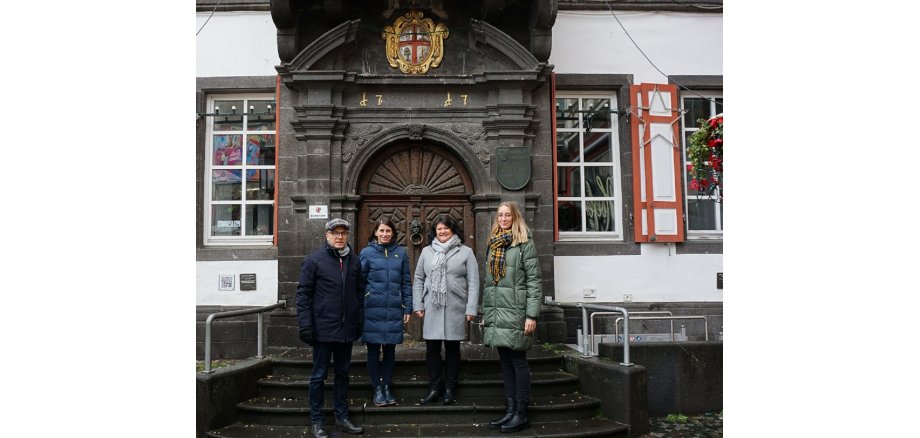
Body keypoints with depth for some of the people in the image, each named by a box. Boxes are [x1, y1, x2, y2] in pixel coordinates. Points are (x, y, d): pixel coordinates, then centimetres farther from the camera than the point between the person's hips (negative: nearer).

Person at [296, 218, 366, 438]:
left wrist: (359, 321, 9)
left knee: (342, 374, 14)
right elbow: (303, 294, -7)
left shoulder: (354, 260, 8)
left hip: (347, 329, 5)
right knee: (319, 376, 5)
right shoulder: (314, 260, -6)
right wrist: (305, 325, -12)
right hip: (323, 328, -4)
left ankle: (342, 417, 25)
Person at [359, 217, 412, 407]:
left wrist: (407, 308, 6)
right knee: (373, 349, 5)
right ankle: (377, 388, 18)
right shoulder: (367, 252, 0)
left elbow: (406, 282, 9)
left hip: (394, 309, 2)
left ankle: (387, 387, 22)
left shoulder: (401, 252, 6)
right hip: (372, 309, -2)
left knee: (390, 349, 9)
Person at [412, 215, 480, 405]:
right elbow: (418, 279, 10)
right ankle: (434, 388, 15)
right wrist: (418, 305, 2)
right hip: (432, 309, 2)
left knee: (452, 348, 6)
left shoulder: (466, 252, 2)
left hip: (455, 309, -2)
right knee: (432, 348, 4)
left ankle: (450, 389, 17)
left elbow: (473, 282, -1)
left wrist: (470, 309, -8)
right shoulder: (427, 251, 10)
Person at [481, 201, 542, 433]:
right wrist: (485, 313, 15)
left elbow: (534, 281, -9)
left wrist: (532, 315, -15)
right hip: (496, 313, 6)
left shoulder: (525, 244, -3)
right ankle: (510, 410, 17)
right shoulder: (493, 245, 16)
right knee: (505, 362, 10)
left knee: (518, 362, -1)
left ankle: (521, 414, 5)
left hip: (515, 312, -6)